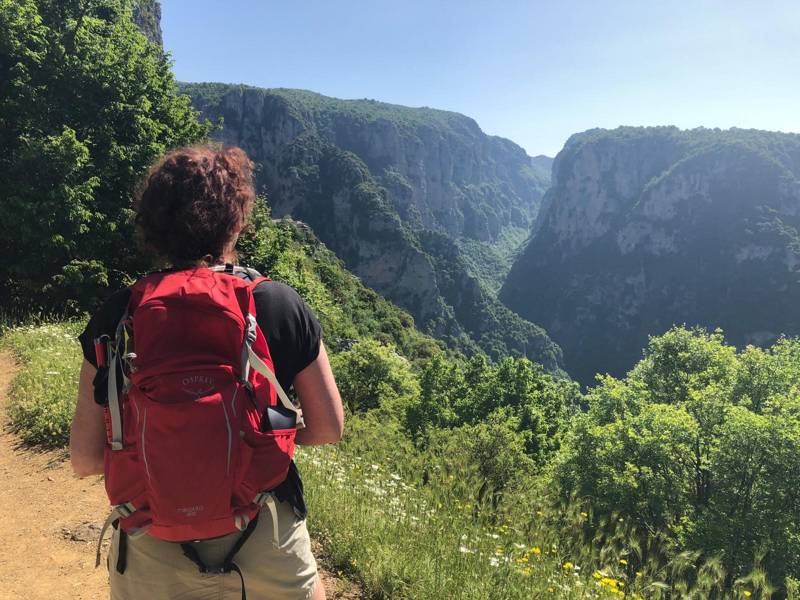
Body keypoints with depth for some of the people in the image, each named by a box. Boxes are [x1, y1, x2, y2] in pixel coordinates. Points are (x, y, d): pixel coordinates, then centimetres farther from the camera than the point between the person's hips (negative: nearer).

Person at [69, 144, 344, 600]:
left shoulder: (116, 317, -10)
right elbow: (329, 428, -5)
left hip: (154, 559, 1)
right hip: (265, 542, 0)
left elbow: (85, 460, -7)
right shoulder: (283, 305, -11)